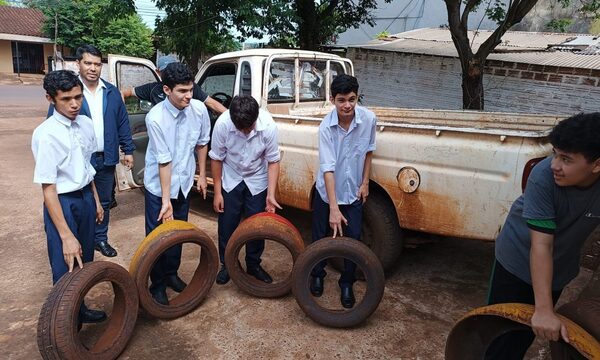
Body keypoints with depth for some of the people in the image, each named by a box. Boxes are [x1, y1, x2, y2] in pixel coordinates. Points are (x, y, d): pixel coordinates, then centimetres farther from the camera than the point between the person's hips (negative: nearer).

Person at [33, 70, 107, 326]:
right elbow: (48, 188, -22)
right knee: (66, 268, 7)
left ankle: (79, 309, 40)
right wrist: (66, 235, -25)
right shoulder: (46, 134, -21)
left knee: (84, 262, 19)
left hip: (85, 198, 7)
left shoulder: (85, 124, 0)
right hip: (63, 203, -6)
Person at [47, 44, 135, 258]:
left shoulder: (112, 92, 6)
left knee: (104, 203, 16)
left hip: (106, 159, 4)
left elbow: (123, 123, 8)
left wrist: (128, 150, 5)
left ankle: (101, 239, 32)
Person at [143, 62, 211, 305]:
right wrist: (166, 200, -21)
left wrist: (202, 175, 7)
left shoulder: (199, 109, -13)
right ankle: (157, 285, 22)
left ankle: (171, 274, 37)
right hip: (158, 185, -4)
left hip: (184, 183, 4)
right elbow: (164, 161, -24)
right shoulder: (155, 118, -25)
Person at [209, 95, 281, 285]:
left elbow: (273, 161, -15)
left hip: (257, 181, 0)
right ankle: (227, 265, 26)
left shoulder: (268, 125, -27)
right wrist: (217, 192, -9)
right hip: (230, 180, 0)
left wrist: (271, 194, -21)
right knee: (227, 225, 5)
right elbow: (216, 158, -13)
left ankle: (253, 265, 26)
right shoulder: (223, 123, -27)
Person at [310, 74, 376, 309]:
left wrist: (365, 182, 3)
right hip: (326, 192, -1)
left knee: (353, 240, 5)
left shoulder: (368, 119, -16)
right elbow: (328, 168, -28)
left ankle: (347, 284, 27)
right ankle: (317, 276, 38)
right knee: (320, 237, 13)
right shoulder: (326, 127, -23)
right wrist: (334, 208, -32)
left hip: (353, 192, 2)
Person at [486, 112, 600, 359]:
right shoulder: (543, 176, -30)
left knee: (529, 331, 16)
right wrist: (544, 309, -34)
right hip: (518, 257, -3)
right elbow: (541, 245, -30)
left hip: (560, 266, 3)